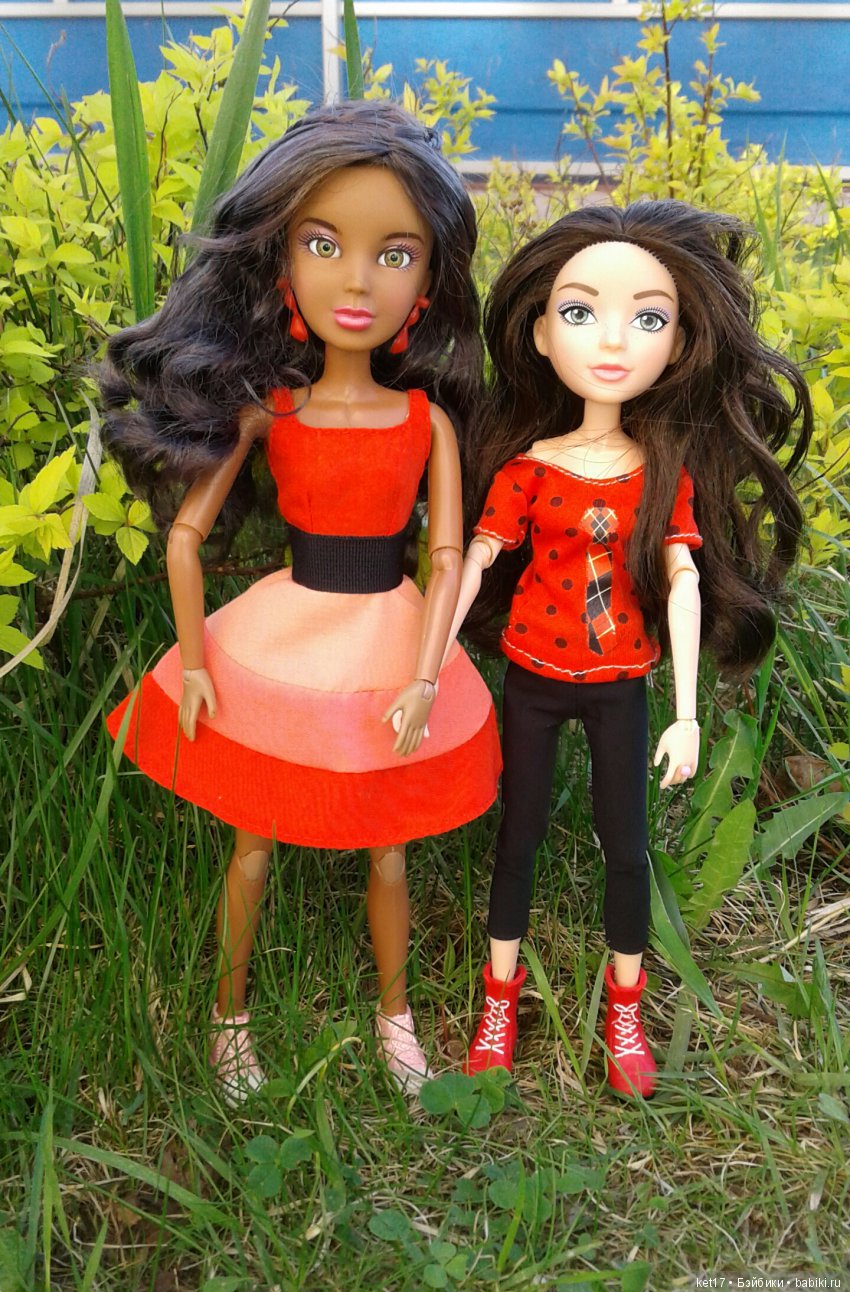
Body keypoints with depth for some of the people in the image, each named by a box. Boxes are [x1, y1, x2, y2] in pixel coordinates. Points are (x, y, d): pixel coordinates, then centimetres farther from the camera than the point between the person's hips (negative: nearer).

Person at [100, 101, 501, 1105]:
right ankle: (230, 1008, 37)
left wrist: (426, 677, -14)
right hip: (277, 641, 0)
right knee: (254, 844, 14)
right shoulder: (266, 409, -8)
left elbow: (447, 554, -5)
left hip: (391, 645, 1)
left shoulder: (428, 417, -6)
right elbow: (186, 532, -4)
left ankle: (394, 1010, 38)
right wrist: (193, 661, -6)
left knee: (387, 852, 14)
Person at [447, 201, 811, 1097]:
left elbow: (684, 584, -9)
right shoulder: (525, 469, -11)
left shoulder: (669, 472, -7)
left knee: (626, 847, 9)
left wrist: (687, 714, -11)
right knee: (519, 836, 11)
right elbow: (470, 567, -8)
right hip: (533, 680, -1)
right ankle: (501, 998, 30)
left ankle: (624, 1010, 30)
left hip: (619, 688, 1)